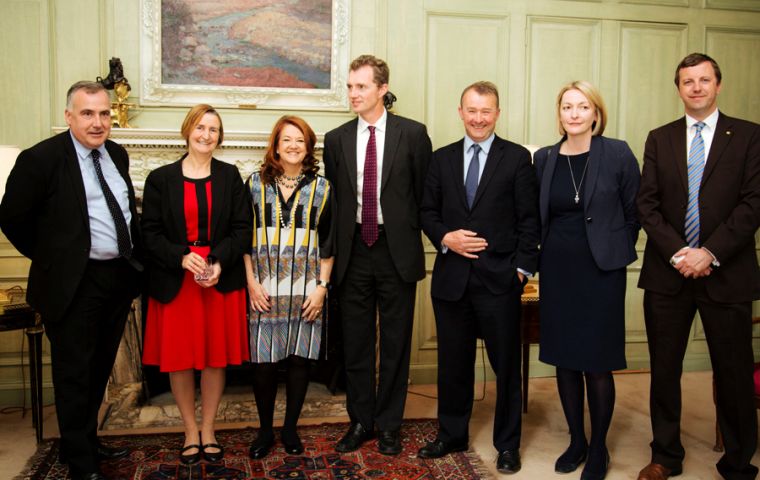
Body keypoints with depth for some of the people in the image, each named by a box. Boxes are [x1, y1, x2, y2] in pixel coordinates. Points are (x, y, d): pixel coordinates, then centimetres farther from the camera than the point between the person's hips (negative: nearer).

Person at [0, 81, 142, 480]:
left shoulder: (117, 154, 7)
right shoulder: (40, 158, -12)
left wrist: (132, 259, 13)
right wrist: (51, 259, 0)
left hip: (119, 277, 6)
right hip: (75, 283, -6)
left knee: (100, 369, 19)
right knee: (74, 375, 6)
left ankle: (85, 441, 37)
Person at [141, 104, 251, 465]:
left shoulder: (230, 176, 5)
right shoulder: (161, 178, 1)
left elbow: (242, 229, 0)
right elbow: (150, 232, -2)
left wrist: (219, 262, -15)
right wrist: (182, 257, -18)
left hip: (221, 279, 1)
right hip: (175, 282, -1)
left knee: (216, 355, 7)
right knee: (180, 357, 5)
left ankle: (208, 429, 23)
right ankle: (191, 431, 22)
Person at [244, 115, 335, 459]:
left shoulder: (321, 187, 5)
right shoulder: (256, 183, 5)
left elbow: (328, 243, 5)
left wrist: (322, 286, -2)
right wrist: (251, 283, -3)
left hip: (306, 290, 0)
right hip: (265, 288, 0)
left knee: (299, 359, 6)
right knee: (264, 362, 1)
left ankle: (290, 429, 24)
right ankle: (265, 430, 21)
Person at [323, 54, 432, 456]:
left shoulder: (413, 134, -2)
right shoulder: (336, 139, 6)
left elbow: (426, 192, 2)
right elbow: (332, 197, 9)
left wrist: (409, 232, 1)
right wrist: (338, 244, 4)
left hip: (396, 251, -2)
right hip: (353, 251, 3)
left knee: (395, 343, 8)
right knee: (356, 343, 10)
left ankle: (389, 425, 23)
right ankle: (360, 422, 26)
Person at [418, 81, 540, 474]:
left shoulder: (517, 158, 0)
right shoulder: (442, 158, 9)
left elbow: (528, 220, -2)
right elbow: (428, 211, 10)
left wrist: (522, 268, -8)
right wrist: (445, 237, -8)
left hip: (499, 279, -3)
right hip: (451, 277, 3)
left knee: (507, 364, 8)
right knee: (453, 363, 14)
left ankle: (508, 444, 24)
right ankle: (451, 435, 32)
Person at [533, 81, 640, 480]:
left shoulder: (617, 154, -5)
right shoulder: (544, 159, 5)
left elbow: (634, 212, 1)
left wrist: (616, 252, 3)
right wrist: (551, 251, 7)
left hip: (601, 271, -3)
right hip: (557, 271, 3)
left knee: (597, 364, 2)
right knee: (564, 360, 10)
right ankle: (576, 440, 28)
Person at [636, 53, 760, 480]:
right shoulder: (660, 139, 9)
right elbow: (647, 204, 2)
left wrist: (711, 252, -15)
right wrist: (677, 253, -10)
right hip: (667, 273, 2)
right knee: (664, 369, 9)